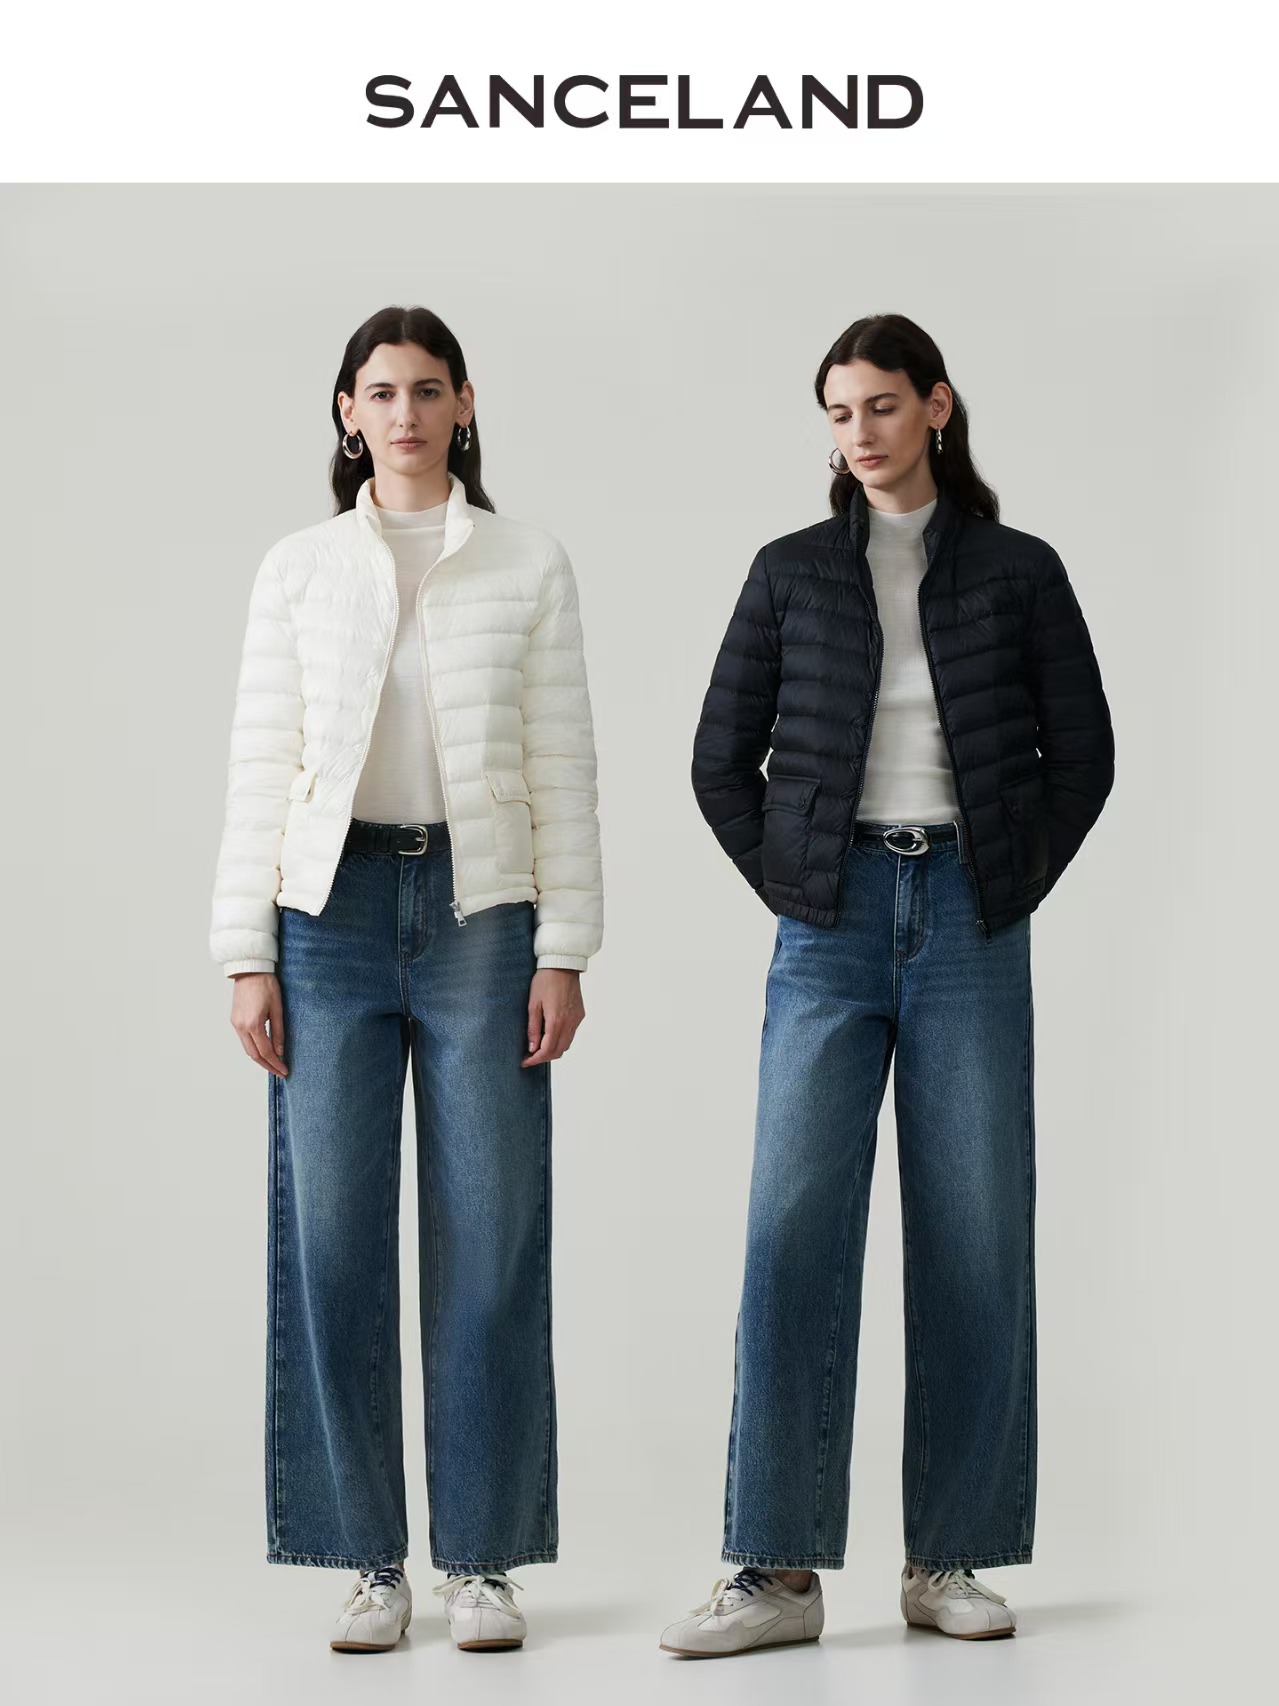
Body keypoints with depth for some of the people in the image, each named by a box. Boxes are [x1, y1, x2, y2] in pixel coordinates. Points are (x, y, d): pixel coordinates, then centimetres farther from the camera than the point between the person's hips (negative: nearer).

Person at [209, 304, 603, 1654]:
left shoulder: (529, 567, 6)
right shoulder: (297, 570, 8)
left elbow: (563, 767, 4)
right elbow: (259, 766, 6)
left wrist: (564, 949, -3)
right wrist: (246, 955, -1)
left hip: (482, 909, -1)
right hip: (333, 906, 1)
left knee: (489, 1236, 0)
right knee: (333, 1236, -1)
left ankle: (483, 1558, 10)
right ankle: (369, 1560, 10)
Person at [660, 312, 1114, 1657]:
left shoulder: (1018, 572, 6)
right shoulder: (791, 573, 8)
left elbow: (1081, 752, 8)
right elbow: (721, 758, 9)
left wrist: (1016, 885, 0)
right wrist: (787, 887, 1)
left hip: (970, 925, 0)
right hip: (833, 922, 0)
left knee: (974, 1238, 1)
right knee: (794, 1230, -7)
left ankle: (948, 1559, 11)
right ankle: (778, 1570, -4)